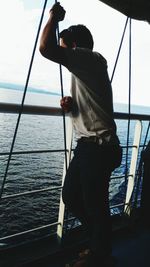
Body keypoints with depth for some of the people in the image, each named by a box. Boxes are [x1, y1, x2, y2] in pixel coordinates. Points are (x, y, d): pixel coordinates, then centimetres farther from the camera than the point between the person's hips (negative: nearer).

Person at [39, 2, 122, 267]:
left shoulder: (92, 59, -10)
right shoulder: (84, 69, 21)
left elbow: (46, 49, -24)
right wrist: (71, 104, 7)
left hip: (98, 147, -10)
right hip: (88, 145, 10)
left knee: (95, 204, 3)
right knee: (70, 196, 17)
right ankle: (100, 243, 35)